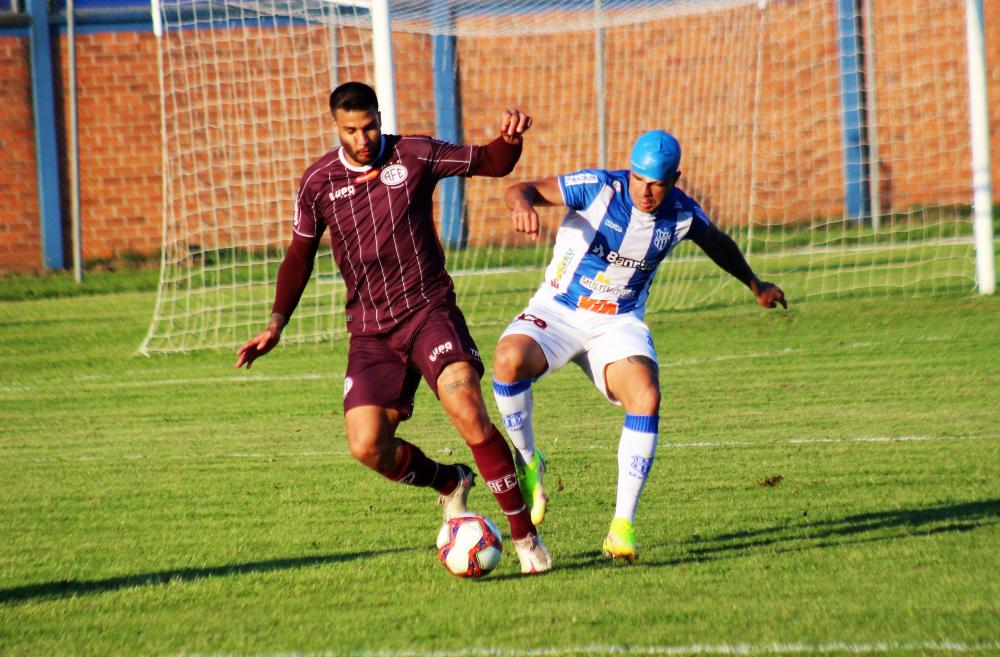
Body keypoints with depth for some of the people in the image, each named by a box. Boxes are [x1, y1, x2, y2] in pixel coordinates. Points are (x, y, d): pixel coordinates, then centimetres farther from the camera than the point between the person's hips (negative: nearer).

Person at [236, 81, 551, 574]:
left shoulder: (415, 156, -2)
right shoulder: (318, 182, 3)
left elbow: (492, 163, 8)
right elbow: (300, 255, 16)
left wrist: (511, 137, -15)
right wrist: (275, 325, 10)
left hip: (429, 310, -2)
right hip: (370, 331, 2)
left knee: (467, 410, -25)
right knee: (368, 447, -14)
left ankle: (525, 536, -16)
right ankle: (449, 483, 19)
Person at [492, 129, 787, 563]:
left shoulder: (682, 215, -6)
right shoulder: (599, 187, -17)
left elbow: (717, 243, 18)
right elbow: (521, 190, -19)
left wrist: (755, 285, 34)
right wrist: (522, 203, -45)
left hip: (618, 323, 2)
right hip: (558, 311, -2)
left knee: (646, 399, -27)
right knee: (510, 361, -34)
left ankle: (623, 525, -19)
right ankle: (527, 463, -8)